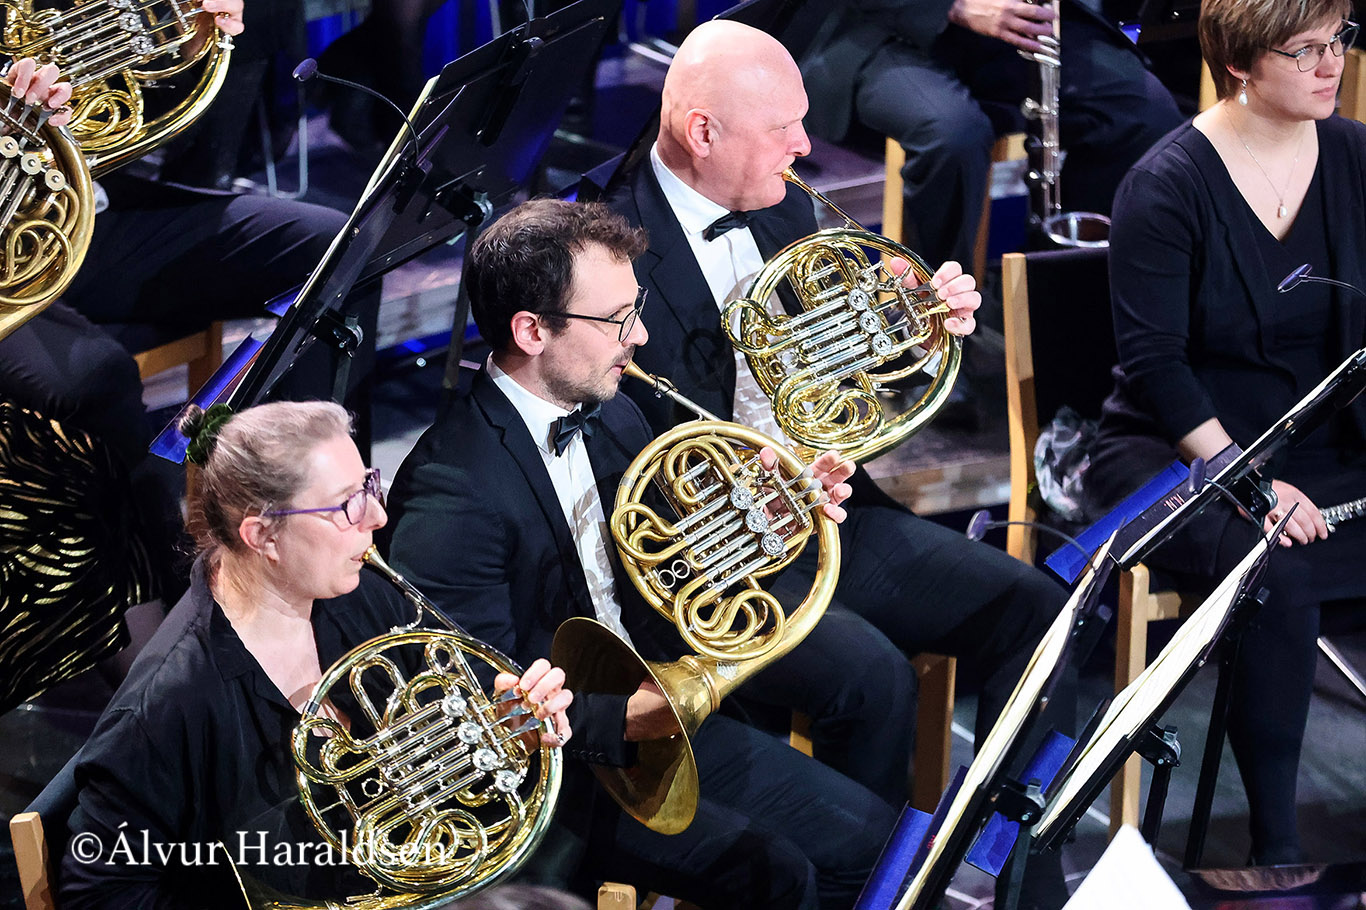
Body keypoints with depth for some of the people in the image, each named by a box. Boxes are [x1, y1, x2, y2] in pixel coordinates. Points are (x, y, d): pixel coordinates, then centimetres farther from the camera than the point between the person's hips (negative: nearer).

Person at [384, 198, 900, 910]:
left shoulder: (611, 418, 5)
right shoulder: (453, 492, -23)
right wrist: (631, 717, -31)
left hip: (653, 710, 8)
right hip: (554, 766, -8)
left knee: (868, 838, -1)